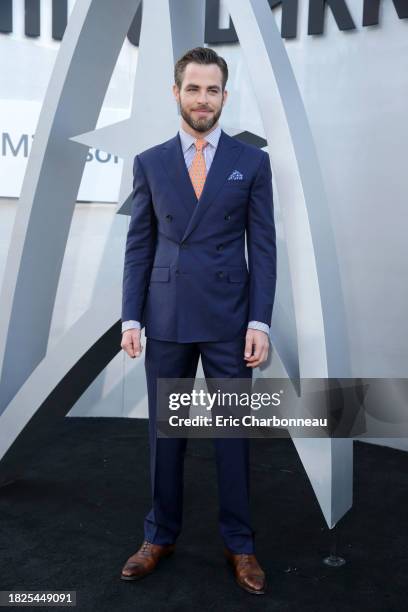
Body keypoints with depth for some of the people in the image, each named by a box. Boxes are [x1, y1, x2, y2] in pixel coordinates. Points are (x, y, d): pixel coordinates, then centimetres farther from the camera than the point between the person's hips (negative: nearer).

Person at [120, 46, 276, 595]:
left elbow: (263, 247, 0)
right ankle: (161, 535, 29)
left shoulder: (252, 162, 2)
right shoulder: (149, 163, 6)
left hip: (229, 319, -1)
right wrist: (131, 317, 0)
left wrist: (260, 322, -8)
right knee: (164, 431, 11)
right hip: (167, 319, 2)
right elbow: (139, 246, 6)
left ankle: (239, 544, 25)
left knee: (232, 432, 7)